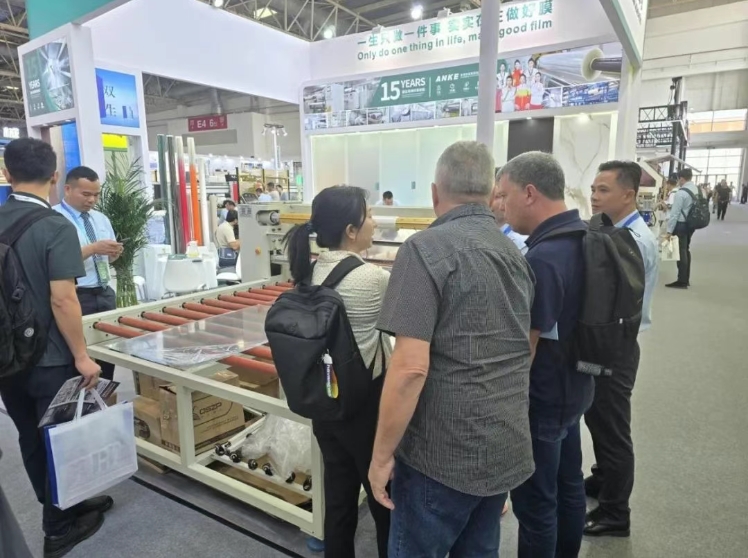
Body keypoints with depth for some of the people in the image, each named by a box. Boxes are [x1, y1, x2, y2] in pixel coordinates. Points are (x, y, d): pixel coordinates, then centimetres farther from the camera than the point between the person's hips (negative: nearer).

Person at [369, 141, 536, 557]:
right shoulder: (516, 254, 7)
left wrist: (382, 454, -12)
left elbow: (410, 367, -23)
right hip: (508, 449, 7)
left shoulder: (426, 249, -16)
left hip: (444, 454, -7)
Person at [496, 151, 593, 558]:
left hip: (541, 399, -9)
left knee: (535, 503, 8)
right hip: (572, 388, 10)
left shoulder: (543, 257, -28)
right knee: (567, 485, 24)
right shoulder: (583, 238, 2)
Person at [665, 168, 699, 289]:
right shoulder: (697, 190, 6)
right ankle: (686, 279, 26)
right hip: (691, 224, 8)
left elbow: (675, 213, -18)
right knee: (686, 250, 17)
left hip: (681, 225, -8)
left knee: (680, 251, -3)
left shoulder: (681, 193, -18)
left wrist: (669, 231, -15)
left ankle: (682, 281, 2)